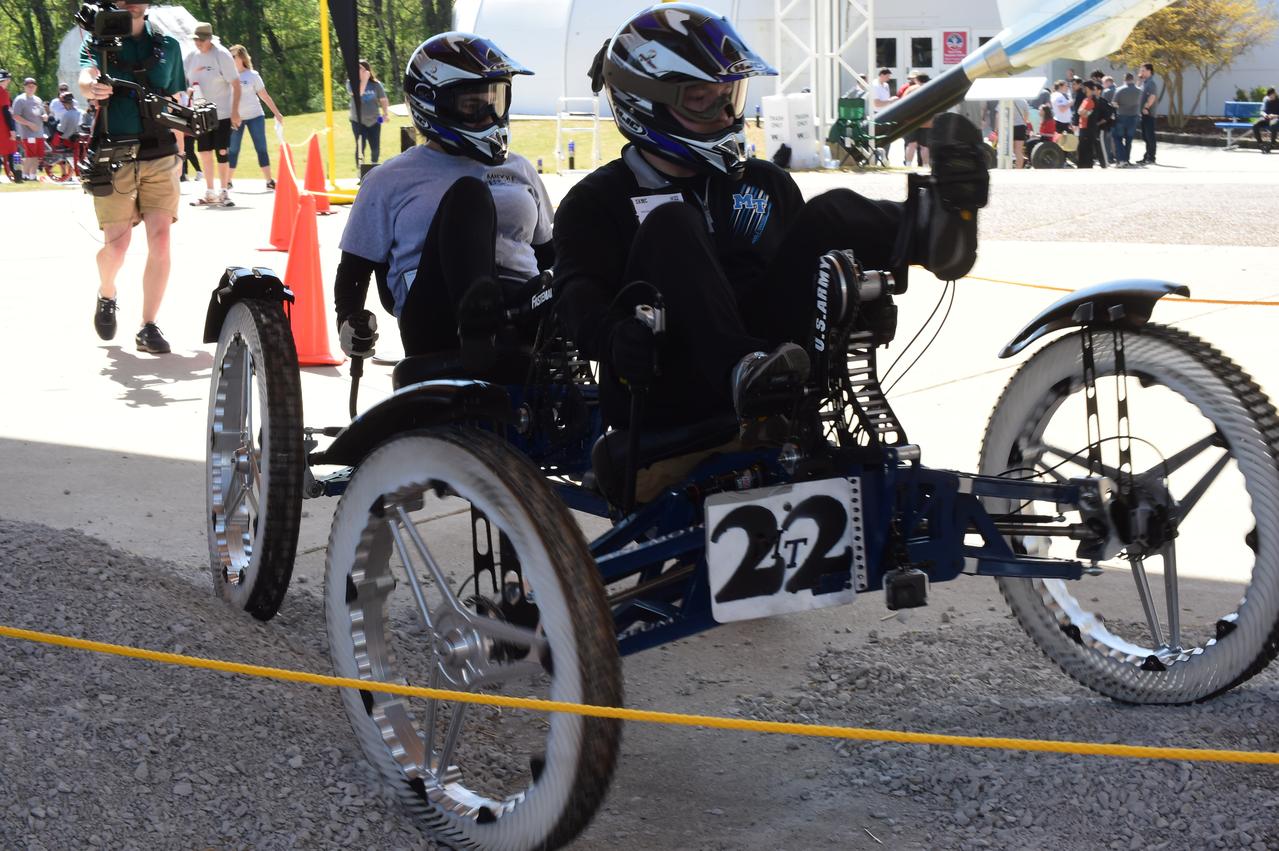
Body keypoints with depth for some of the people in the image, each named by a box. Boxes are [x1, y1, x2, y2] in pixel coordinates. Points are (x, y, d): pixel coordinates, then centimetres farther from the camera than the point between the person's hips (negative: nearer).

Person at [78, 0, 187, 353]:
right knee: (116, 244, -5)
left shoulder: (167, 46, 13)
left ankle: (148, 327, 1)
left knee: (160, 239, -8)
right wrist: (93, 87, -40)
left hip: (160, 156, 2)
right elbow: (86, 77, -17)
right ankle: (107, 296, 28)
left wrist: (179, 152, 14)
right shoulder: (98, 40, 4)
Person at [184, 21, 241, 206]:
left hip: (222, 113, -5)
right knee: (204, 153, 7)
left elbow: (236, 84, -11)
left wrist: (235, 111, -16)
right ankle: (209, 193, 17)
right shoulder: (192, 56, 5)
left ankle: (224, 193, 4)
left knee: (222, 153, -6)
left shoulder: (222, 55, -10)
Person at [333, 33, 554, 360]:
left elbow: (548, 254, 30)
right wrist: (350, 322, -5)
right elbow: (354, 270, 16)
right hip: (438, 318, -3)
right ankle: (477, 342, -51)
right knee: (468, 193, -28)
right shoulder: (390, 181, 15)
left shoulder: (519, 170, 26)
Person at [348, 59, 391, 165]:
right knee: (360, 147, -8)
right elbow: (357, 94, -24)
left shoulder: (376, 84, 0)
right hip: (358, 121, -2)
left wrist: (386, 113, -11)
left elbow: (383, 100, 3)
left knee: (376, 148, 5)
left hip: (374, 121, 2)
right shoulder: (351, 83, -4)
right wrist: (364, 80, -24)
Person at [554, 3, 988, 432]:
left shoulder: (765, 183, 23)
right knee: (671, 225, -25)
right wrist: (613, 336, -32)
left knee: (830, 214, -12)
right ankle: (741, 364, -47)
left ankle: (928, 230, -45)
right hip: (662, 396, -3)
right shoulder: (598, 200, 8)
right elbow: (578, 294, -8)